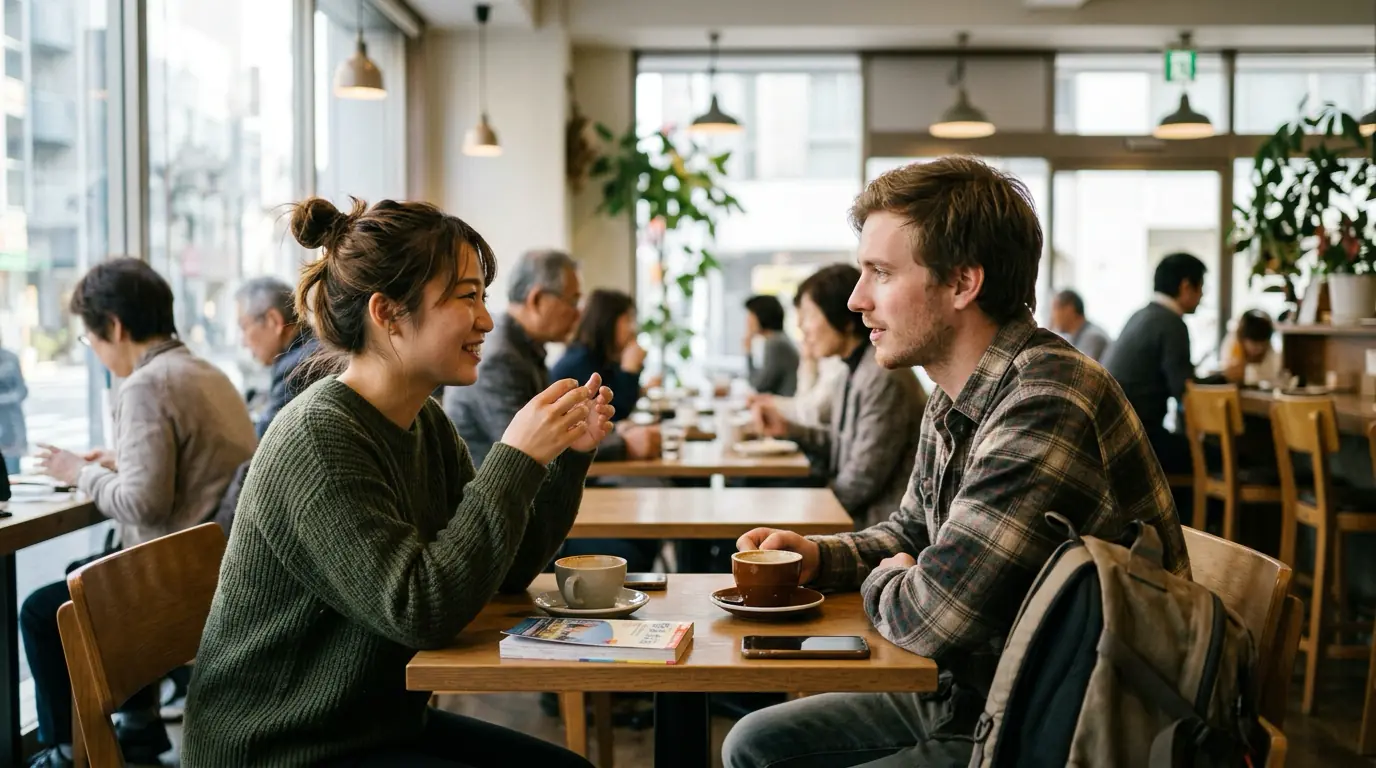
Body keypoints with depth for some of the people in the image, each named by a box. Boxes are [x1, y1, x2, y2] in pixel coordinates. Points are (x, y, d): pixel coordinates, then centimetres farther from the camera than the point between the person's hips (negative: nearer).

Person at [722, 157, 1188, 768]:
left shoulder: (1045, 409, -28)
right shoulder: (955, 400, 6)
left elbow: (931, 616, -28)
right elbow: (908, 533, 23)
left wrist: (883, 582, -4)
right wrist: (817, 557, 3)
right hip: (967, 696, 10)